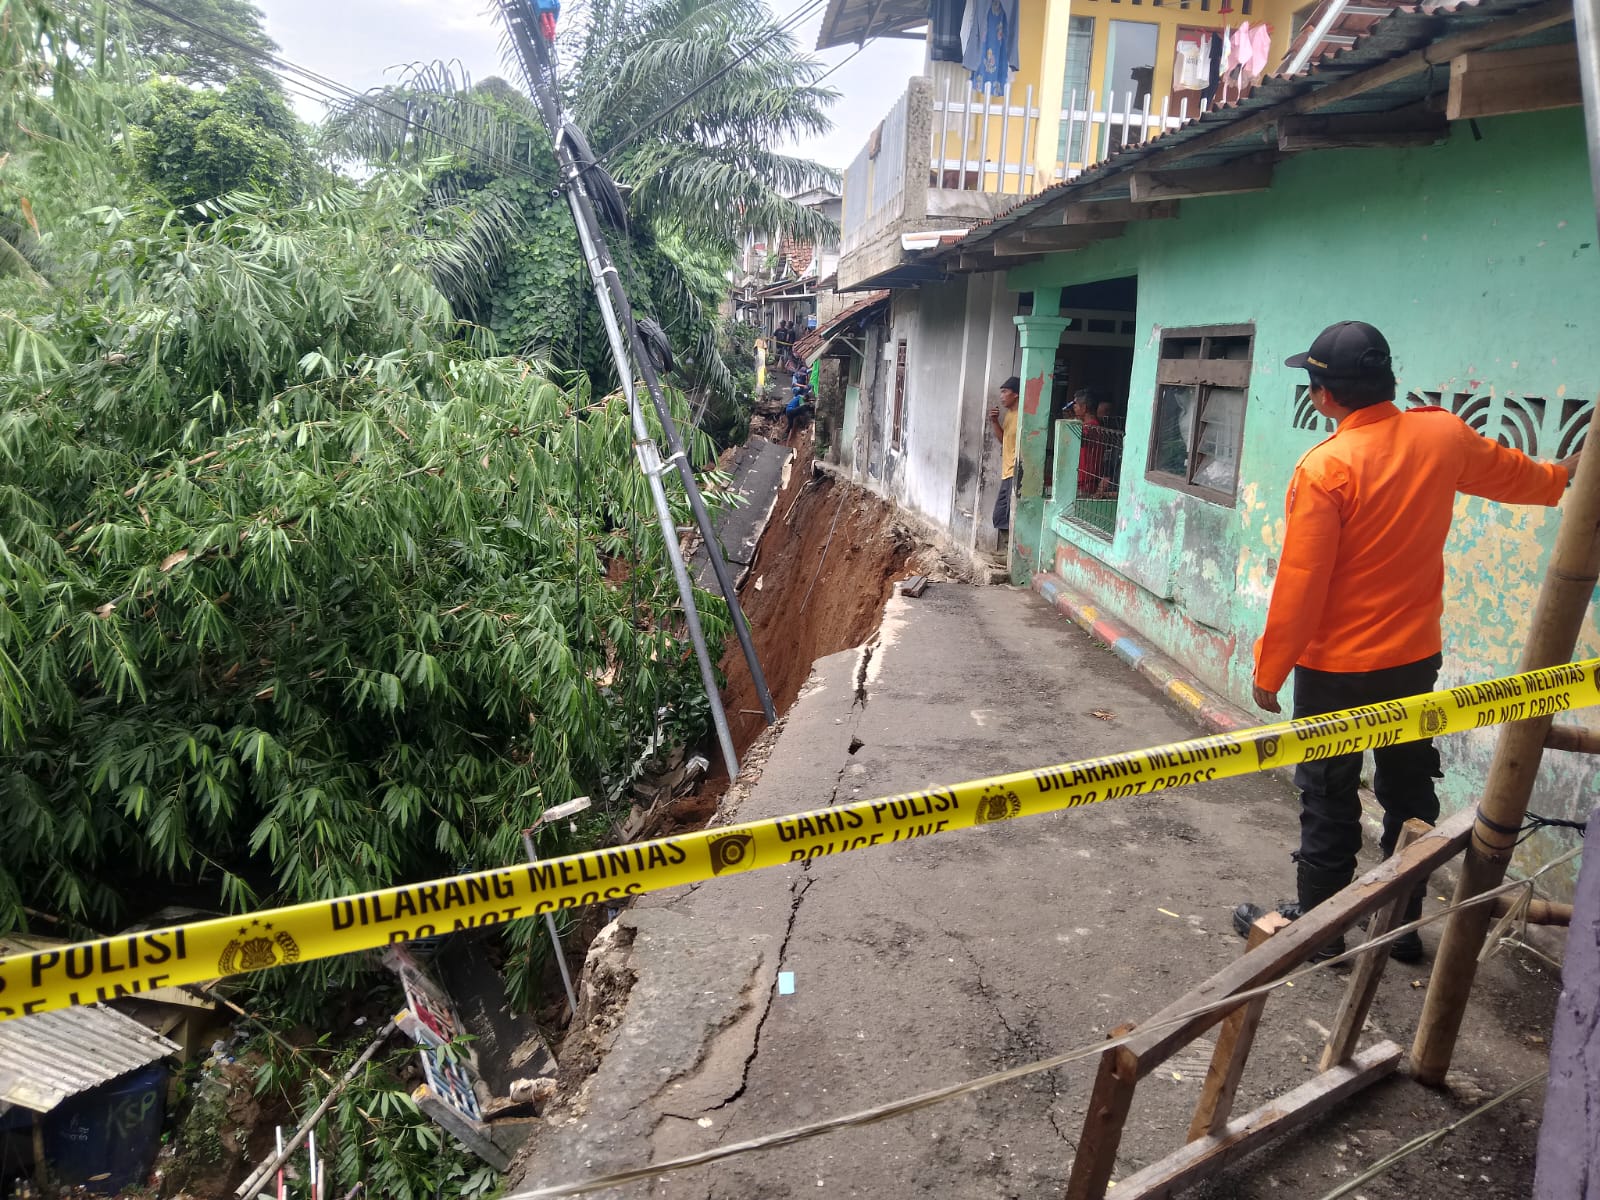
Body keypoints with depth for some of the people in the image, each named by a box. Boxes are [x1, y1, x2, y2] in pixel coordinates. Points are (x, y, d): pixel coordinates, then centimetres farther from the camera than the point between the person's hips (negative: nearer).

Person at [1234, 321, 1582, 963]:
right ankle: (1403, 926, 30)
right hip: (1416, 658, 6)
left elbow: (1299, 584, -19)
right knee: (1410, 792, 17)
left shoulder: (1325, 468, -21)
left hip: (1337, 668, -6)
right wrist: (1559, 476, 43)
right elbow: (1509, 471, 20)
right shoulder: (1443, 435, -2)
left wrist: (1268, 670, -8)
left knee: (1329, 802, 7)